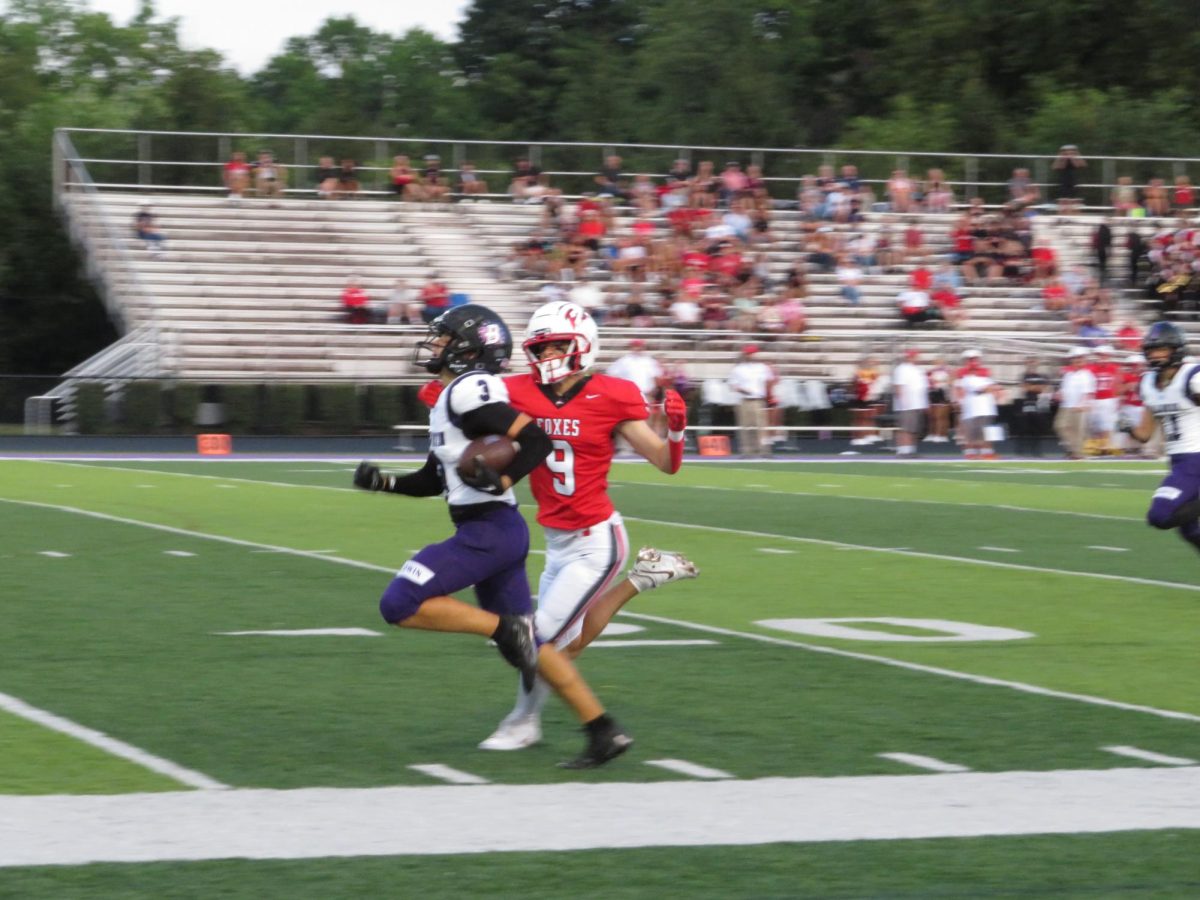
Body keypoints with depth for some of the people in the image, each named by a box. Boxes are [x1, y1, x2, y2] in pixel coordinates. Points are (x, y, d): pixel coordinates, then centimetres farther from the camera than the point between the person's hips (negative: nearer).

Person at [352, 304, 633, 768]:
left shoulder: (468, 391, -13)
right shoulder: (451, 398, 18)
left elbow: (537, 439, -19)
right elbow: (433, 480, 25)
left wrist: (502, 481, -30)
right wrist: (384, 481, 12)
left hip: (488, 531, -10)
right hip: (495, 531, 10)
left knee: (400, 604, -11)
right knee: (528, 644, 12)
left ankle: (504, 628, -10)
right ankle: (604, 731, 11)